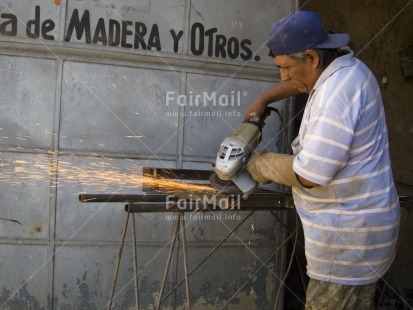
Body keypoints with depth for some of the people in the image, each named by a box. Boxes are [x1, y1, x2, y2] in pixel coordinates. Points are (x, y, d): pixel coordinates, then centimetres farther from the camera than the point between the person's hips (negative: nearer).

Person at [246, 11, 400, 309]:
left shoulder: (336, 93, -24)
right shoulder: (347, 67, 7)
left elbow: (308, 175, -23)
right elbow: (302, 80, 31)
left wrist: (263, 165, -6)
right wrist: (263, 100, 20)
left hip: (350, 234, -10)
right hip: (358, 219, 10)